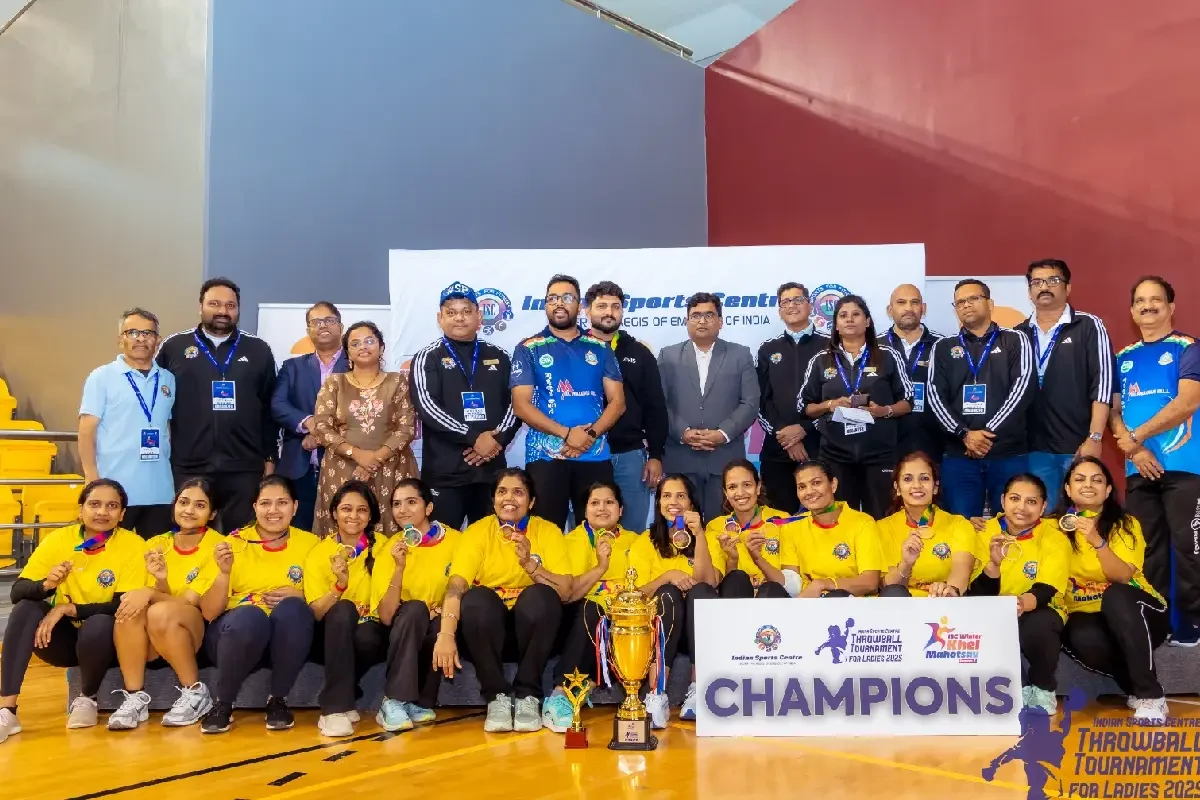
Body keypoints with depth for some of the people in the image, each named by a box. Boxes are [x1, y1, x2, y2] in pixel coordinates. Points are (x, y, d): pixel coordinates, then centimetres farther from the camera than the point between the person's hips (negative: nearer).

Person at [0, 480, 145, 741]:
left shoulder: (133, 545, -15)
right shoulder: (58, 539, -6)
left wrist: (68, 608, -26)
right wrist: (46, 584, -31)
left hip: (104, 640, -3)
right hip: (64, 638, 3)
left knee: (99, 625, -35)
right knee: (25, 608, -23)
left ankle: (87, 699, -5)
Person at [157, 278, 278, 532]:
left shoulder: (258, 350, 6)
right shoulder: (173, 347, 4)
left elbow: (270, 408, 8)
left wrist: (270, 458, 6)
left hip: (244, 468, 1)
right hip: (188, 467, 0)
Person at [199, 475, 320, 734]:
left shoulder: (310, 543, 4)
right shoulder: (235, 543, 2)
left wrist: (298, 597, -12)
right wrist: (224, 572, -20)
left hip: (288, 637, 1)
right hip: (237, 630, -1)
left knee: (292, 609, -32)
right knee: (249, 616, -35)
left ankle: (278, 700, -12)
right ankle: (222, 704, -10)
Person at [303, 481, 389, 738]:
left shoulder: (382, 546, -2)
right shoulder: (318, 553, -2)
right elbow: (317, 613, -12)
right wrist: (340, 584, -29)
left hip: (371, 633, 0)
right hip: (333, 635, 0)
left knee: (366, 637, -35)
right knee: (343, 610, -33)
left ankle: (336, 701, -11)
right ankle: (336, 708, -31)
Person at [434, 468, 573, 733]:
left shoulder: (548, 532, -1)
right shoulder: (477, 532, -3)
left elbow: (565, 591, -12)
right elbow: (456, 585, -19)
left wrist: (530, 564, -27)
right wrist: (446, 635, -34)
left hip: (532, 629, 0)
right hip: (488, 629, 0)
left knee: (539, 596, -30)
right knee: (476, 598, -31)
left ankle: (528, 696, -19)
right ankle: (497, 696, -19)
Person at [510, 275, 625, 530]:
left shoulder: (600, 348, 11)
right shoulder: (529, 349, 5)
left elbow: (617, 401, 6)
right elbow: (521, 405, -3)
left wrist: (590, 433, -11)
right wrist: (567, 434, -13)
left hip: (596, 456, 2)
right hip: (545, 457, -2)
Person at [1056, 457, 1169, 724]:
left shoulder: (1125, 524, -3)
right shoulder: (1057, 526, 2)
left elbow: (1122, 576, -20)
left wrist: (1097, 541, -34)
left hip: (1134, 612, 0)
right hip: (1087, 616, 1)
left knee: (1116, 595, -36)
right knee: (1084, 638, -36)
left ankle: (1150, 694, -28)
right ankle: (1134, 688, -6)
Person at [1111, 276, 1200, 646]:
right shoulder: (1123, 358, 14)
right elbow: (1114, 411, 10)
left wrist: (1136, 436, -12)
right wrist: (1132, 448, -8)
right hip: (1138, 469, 5)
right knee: (1147, 549, 10)